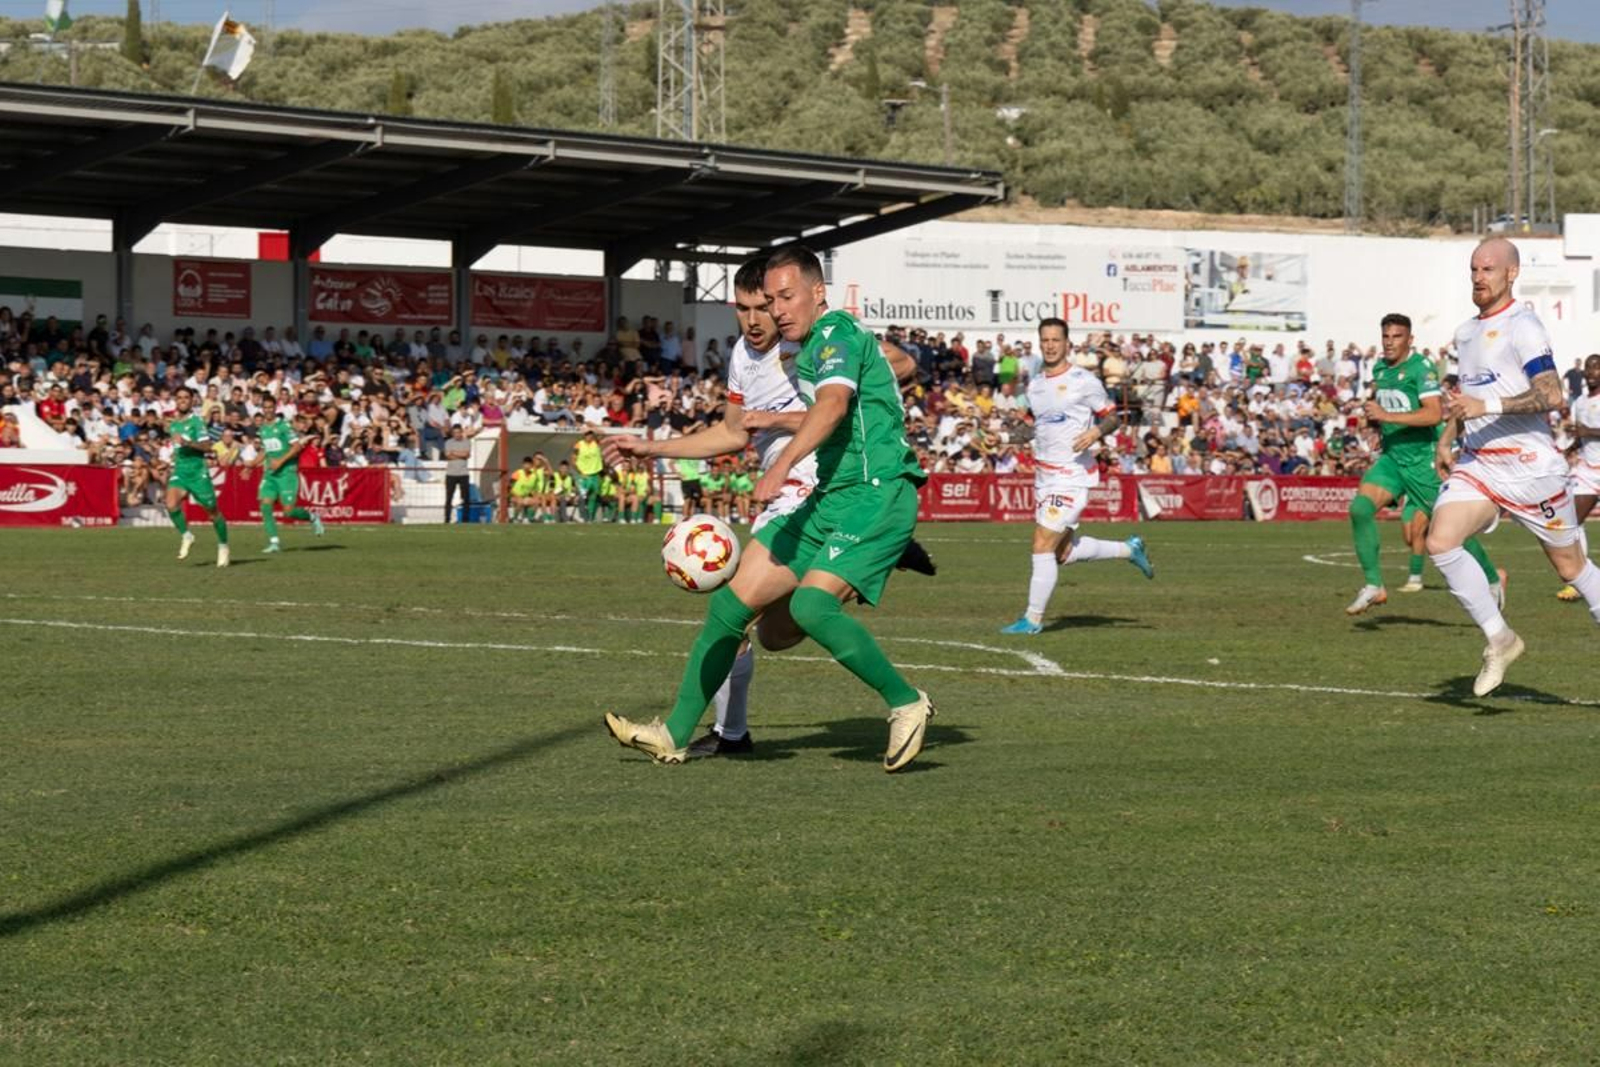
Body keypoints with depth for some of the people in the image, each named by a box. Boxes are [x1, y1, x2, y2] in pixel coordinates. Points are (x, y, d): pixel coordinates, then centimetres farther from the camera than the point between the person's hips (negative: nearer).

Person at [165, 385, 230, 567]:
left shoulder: (196, 421, -7)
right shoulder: (173, 425, 14)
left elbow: (207, 446, -18)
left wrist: (186, 443, -28)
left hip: (198, 472, -5)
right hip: (179, 472, 5)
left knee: (212, 511, 4)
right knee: (171, 504, -22)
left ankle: (223, 546, 22)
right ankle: (186, 536, -2)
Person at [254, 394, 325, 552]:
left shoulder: (283, 426, -7)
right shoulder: (262, 429, 13)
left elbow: (297, 445, -13)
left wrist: (281, 461, -19)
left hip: (287, 472, -6)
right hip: (269, 473, 6)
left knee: (289, 510, -9)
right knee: (265, 505, -12)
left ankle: (313, 517, 21)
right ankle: (274, 542, -8)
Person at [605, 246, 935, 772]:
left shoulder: (836, 333, -10)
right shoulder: (804, 353, 20)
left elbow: (833, 405, -29)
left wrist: (781, 466, -38)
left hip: (876, 496, -9)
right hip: (826, 498, 9)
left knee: (810, 605, -27)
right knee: (732, 600, 1)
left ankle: (907, 704, -10)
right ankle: (675, 734, 8)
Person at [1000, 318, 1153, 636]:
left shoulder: (1084, 381, -8)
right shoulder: (1034, 384, 12)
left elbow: (1113, 418, -2)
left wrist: (1097, 431, -22)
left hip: (1073, 476, -8)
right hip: (1044, 476, 8)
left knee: (1043, 545, -12)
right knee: (1062, 552, 12)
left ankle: (1033, 619, -5)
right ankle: (1129, 549, 32)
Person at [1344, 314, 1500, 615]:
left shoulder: (1421, 367, -14)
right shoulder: (1380, 369, 11)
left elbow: (1435, 413, -26)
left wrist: (1387, 416, -28)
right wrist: (1373, 417, 11)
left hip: (1423, 459, -6)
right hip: (1391, 457, 6)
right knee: (1360, 507, -16)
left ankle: (1493, 580, 24)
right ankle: (1374, 587, -11)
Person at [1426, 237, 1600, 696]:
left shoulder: (1522, 326, -12)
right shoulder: (1466, 333, 13)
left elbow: (1551, 396, -23)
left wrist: (1487, 407, -31)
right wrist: (1447, 439, 21)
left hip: (1531, 466, -6)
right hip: (1476, 465, 6)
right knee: (1439, 542, -17)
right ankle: (1499, 639, -6)